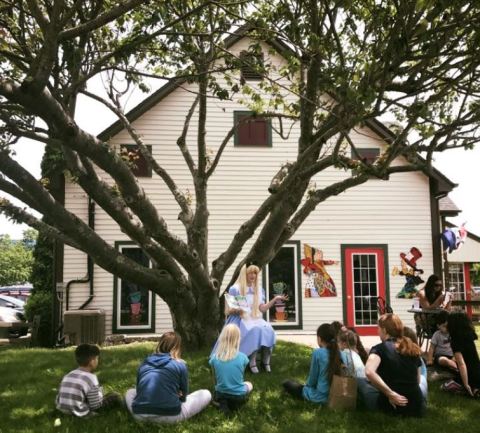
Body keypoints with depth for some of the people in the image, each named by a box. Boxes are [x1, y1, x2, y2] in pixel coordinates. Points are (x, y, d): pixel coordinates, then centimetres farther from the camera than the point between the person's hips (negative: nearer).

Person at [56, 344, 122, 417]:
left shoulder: (67, 376, 2)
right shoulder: (90, 378, -17)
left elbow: (58, 401, 4)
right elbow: (95, 405, -15)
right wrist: (99, 391, 3)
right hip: (80, 415, -7)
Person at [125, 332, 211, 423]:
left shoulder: (144, 363, 14)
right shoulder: (180, 364, 4)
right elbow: (184, 393, 13)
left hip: (140, 415, 2)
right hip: (169, 416, -2)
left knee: (130, 392, 36)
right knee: (206, 394, 13)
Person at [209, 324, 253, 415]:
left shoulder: (214, 357, -13)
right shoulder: (242, 357, -17)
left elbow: (217, 378, 1)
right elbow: (240, 376, 1)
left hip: (220, 395, 1)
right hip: (238, 395, 0)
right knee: (249, 385, 33)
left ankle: (223, 403, 4)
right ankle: (235, 403, 6)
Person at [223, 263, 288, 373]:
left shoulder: (259, 289, 15)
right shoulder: (235, 289, -1)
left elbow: (262, 309, 9)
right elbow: (229, 311, -2)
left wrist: (274, 299, 1)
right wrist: (236, 310, -24)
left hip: (255, 319, 5)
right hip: (240, 320, -5)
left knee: (268, 330, -28)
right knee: (255, 331, -36)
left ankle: (266, 361, -20)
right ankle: (252, 362, -30)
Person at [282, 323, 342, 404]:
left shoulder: (318, 353, -21)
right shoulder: (338, 352, -3)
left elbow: (312, 380, -14)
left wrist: (306, 384, 9)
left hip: (319, 396, -7)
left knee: (286, 383, 10)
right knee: (307, 384, 34)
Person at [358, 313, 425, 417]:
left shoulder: (380, 348, -8)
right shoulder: (413, 348, 8)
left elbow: (369, 372, -28)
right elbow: (417, 380, 16)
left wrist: (390, 394, -22)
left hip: (391, 405, -4)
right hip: (417, 407, 4)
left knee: (359, 381, 20)